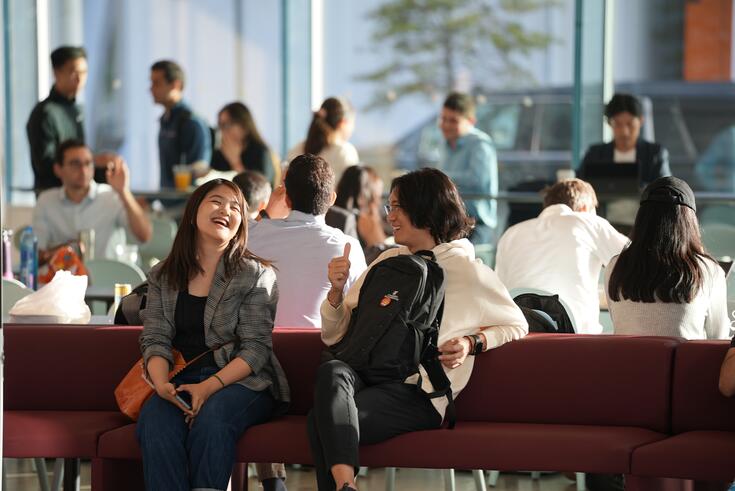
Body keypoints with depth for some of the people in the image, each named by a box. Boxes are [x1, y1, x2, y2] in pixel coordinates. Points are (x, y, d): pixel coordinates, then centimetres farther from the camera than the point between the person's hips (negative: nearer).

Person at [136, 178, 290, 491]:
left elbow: (255, 348, -4)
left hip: (242, 381, -2)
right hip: (182, 380, 2)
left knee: (212, 416, -36)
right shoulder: (162, 277, 14)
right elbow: (155, 339, 6)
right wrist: (162, 383, -16)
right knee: (155, 420, -31)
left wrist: (211, 386, -20)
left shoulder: (257, 276, 4)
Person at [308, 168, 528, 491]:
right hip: (367, 374, 5)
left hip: (418, 392, -5)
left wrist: (473, 343, -5)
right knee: (331, 372, -36)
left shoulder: (467, 271, 6)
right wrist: (337, 291, 1)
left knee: (323, 421, -33)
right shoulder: (389, 261, 20)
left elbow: (516, 326, 13)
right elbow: (334, 335, 21)